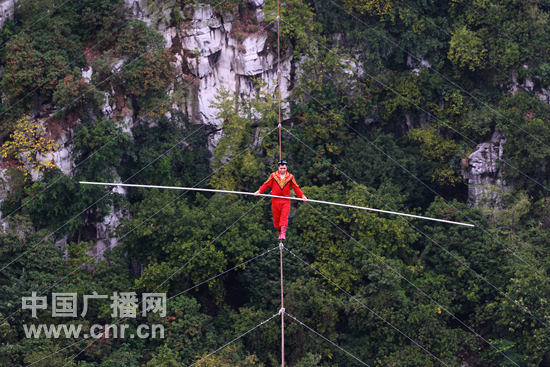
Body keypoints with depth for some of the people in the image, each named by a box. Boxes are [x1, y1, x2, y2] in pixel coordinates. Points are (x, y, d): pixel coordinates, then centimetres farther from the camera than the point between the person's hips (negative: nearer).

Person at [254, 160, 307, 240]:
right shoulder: (273, 176, 4)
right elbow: (266, 184, 6)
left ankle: (283, 233, -24)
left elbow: (296, 188, 12)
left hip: (286, 201, -1)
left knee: (284, 216, -15)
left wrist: (302, 196, 7)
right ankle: (279, 232, 19)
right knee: (276, 218, 1)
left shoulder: (290, 177, 6)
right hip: (275, 200, 1)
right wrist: (259, 191, -5)